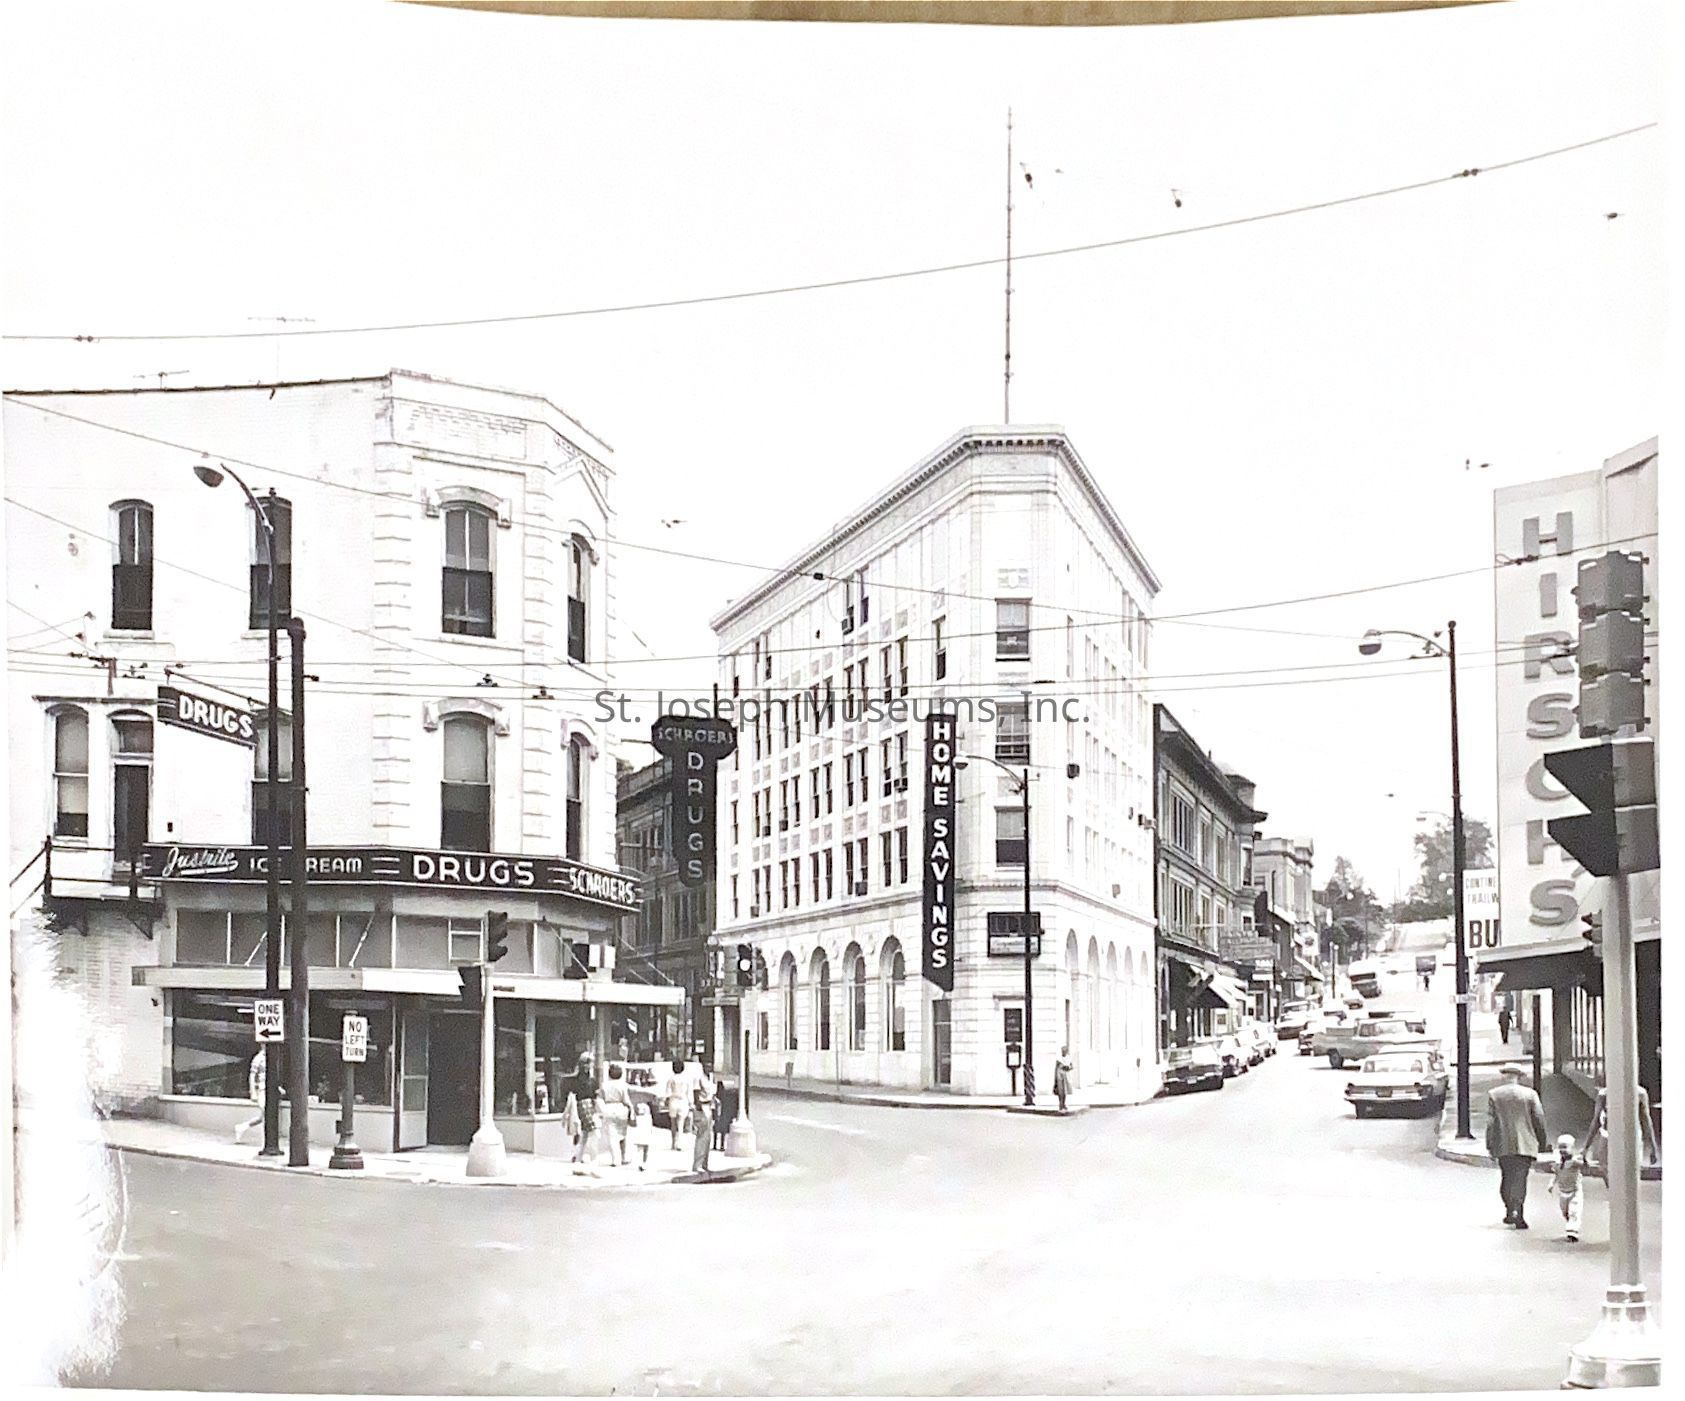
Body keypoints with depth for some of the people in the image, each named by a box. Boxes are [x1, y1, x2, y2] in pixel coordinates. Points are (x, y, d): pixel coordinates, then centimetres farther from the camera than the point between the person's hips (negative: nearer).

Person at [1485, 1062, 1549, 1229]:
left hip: (1503, 1145, 1)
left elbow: (1490, 1122, -1)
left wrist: (1490, 1146, 4)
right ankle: (1517, 1212, -15)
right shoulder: (1530, 1094, 0)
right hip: (1525, 1144, -1)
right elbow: (1539, 1119, 1)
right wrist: (1541, 1143, 10)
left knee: (1506, 1177, 16)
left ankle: (1510, 1210, 19)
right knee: (1520, 1178, -3)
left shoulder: (1493, 1095, 1)